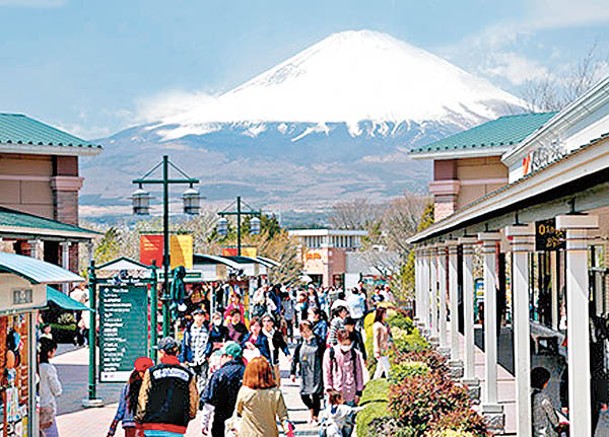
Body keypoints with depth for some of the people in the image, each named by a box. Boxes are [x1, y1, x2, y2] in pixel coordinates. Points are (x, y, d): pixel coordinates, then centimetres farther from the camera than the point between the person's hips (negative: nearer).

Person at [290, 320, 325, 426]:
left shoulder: (319, 343, -5)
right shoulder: (300, 345, 6)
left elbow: (324, 358, -4)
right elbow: (295, 360, 10)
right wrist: (292, 373, 5)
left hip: (316, 373, -4)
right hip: (305, 374, 4)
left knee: (315, 395, -1)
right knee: (303, 394, 2)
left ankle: (315, 417, 15)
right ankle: (312, 409, 32)